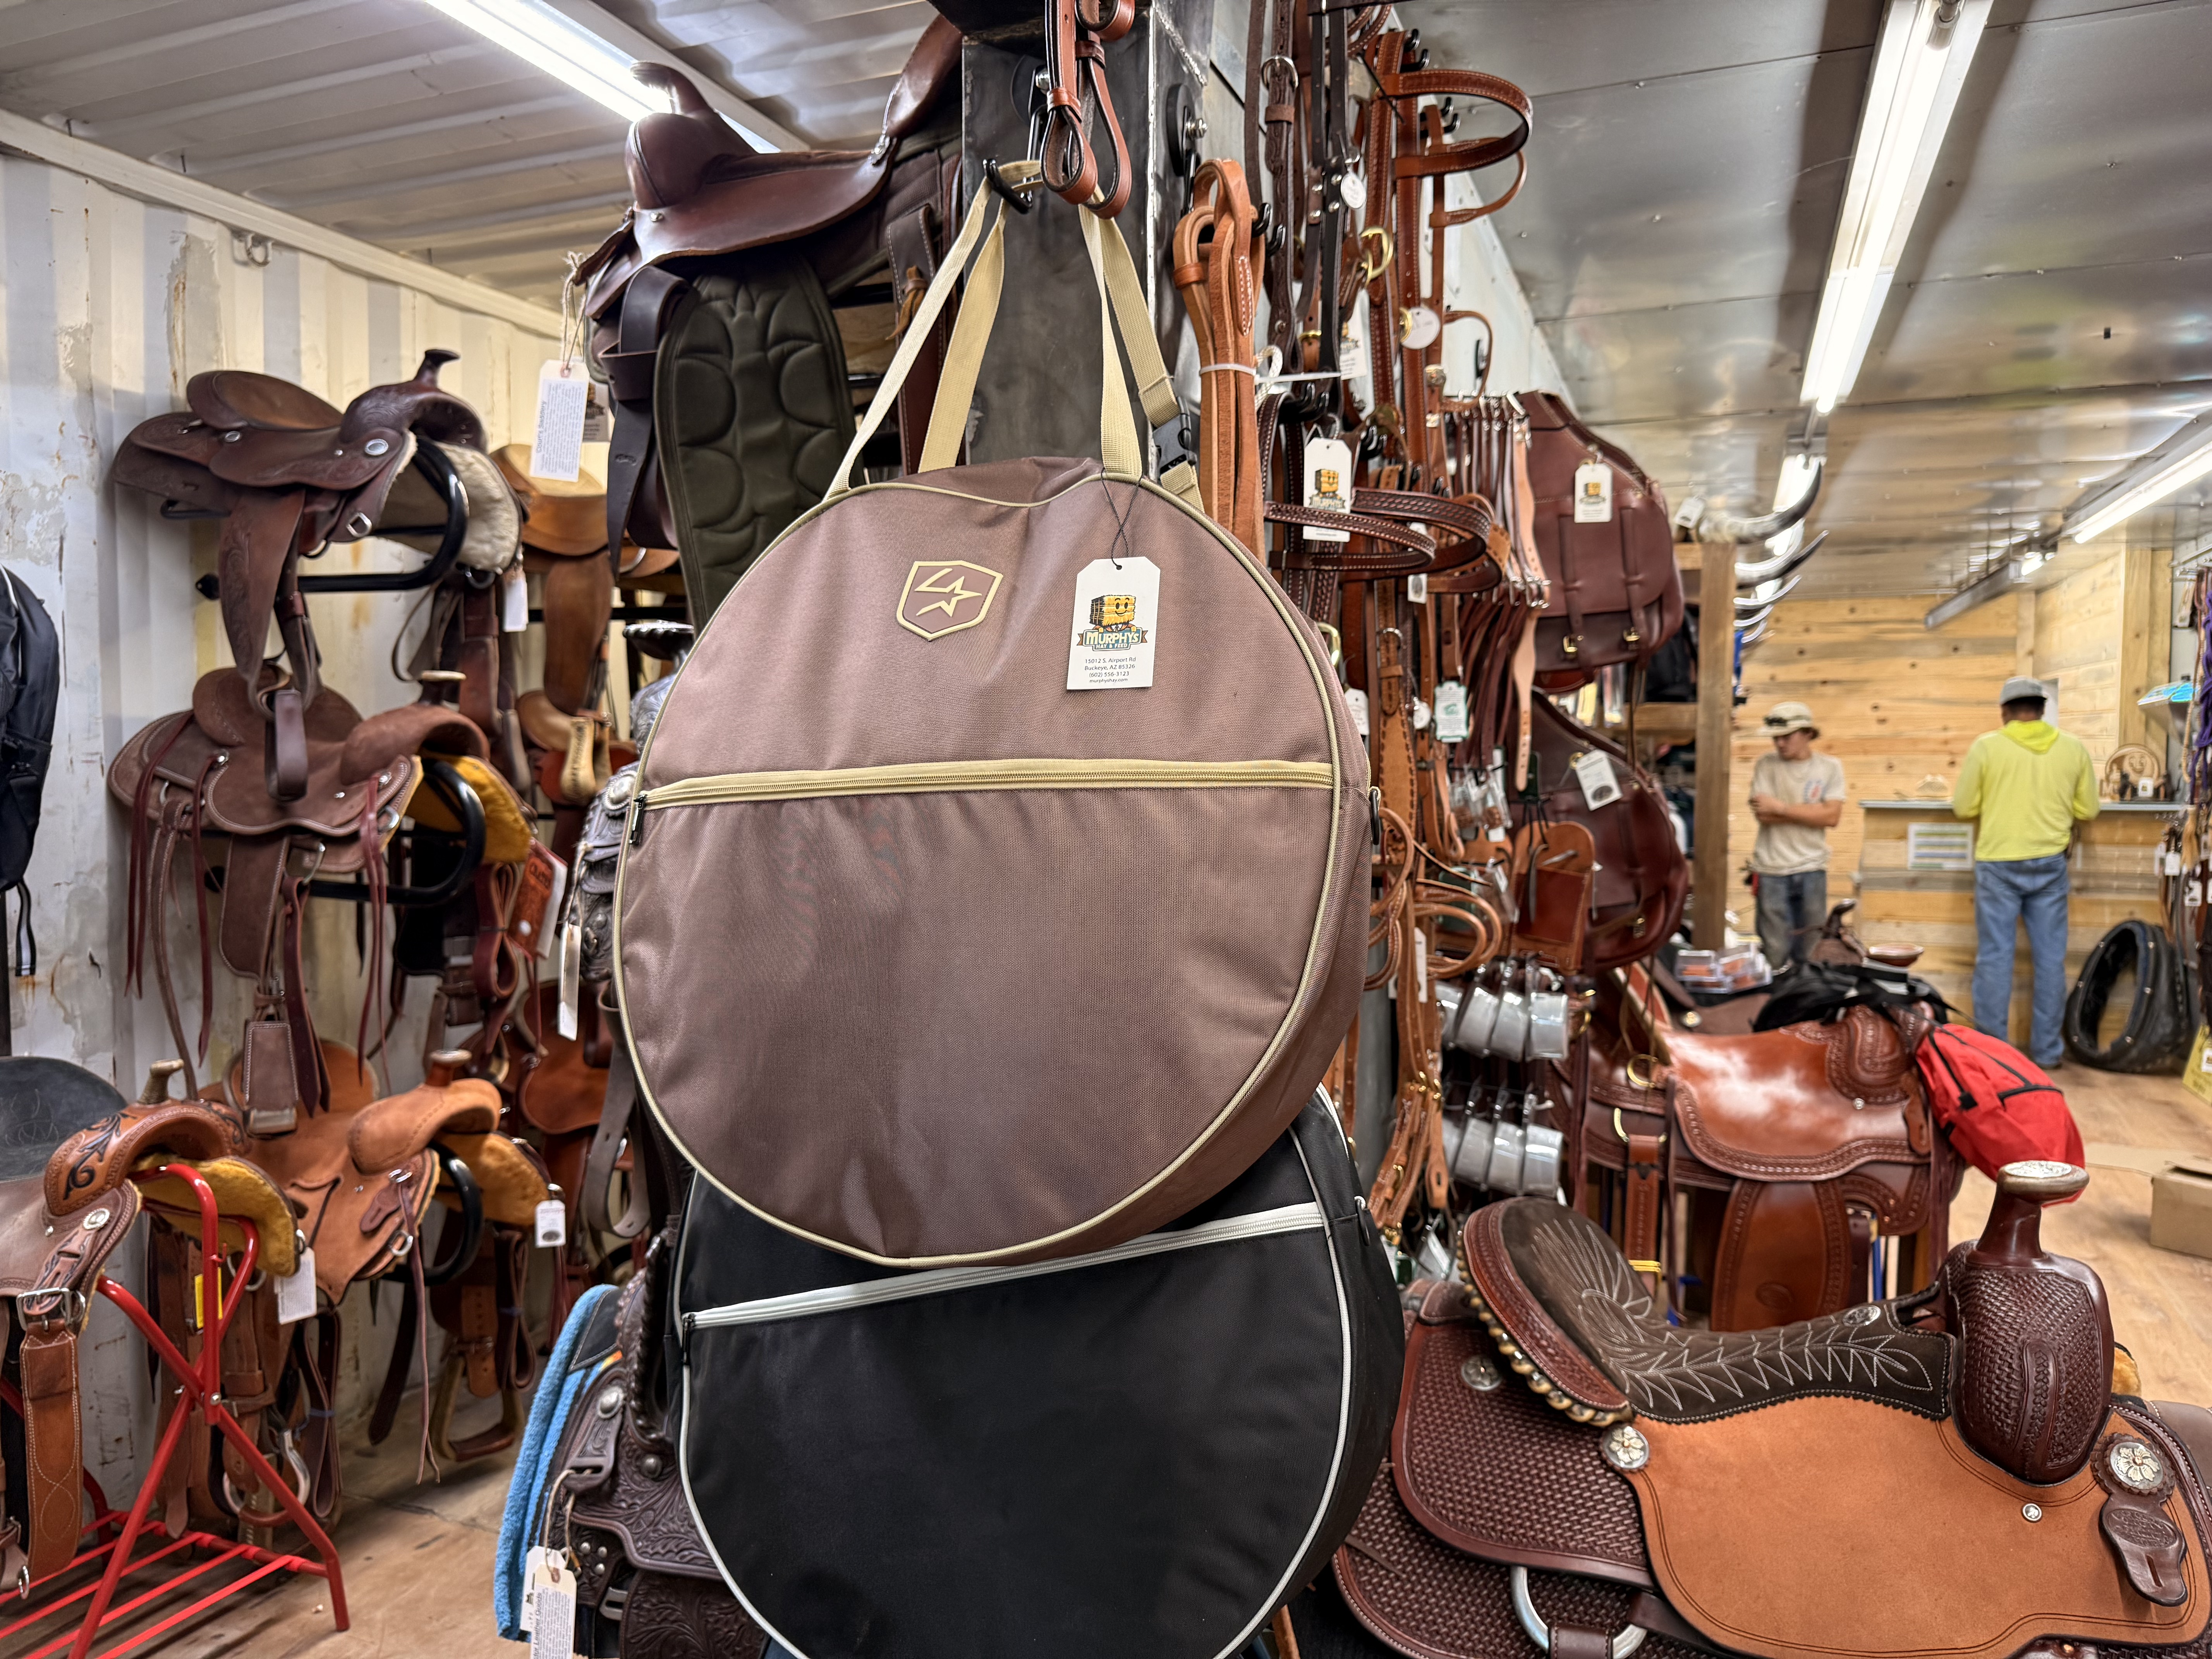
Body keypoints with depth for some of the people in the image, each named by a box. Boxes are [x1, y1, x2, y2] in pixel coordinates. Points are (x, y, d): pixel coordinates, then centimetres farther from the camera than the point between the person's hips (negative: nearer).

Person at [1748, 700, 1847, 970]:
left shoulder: (1830, 766, 5)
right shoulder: (1766, 765, 2)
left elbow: (1832, 817, -7)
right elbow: (1764, 815, -9)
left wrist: (1780, 808, -10)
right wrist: (1812, 811, -7)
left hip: (1812, 869, 2)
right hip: (1772, 870, -1)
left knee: (1811, 953, 8)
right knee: (1776, 953, 0)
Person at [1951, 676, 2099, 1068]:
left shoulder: (1986, 746, -7)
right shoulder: (2073, 748, 1)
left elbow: (1963, 807, -2)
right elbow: (2088, 809, 7)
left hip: (1998, 863, -2)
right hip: (2050, 864, 2)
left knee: (1994, 956, 3)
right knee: (2050, 957, 9)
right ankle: (2047, 1049, 15)